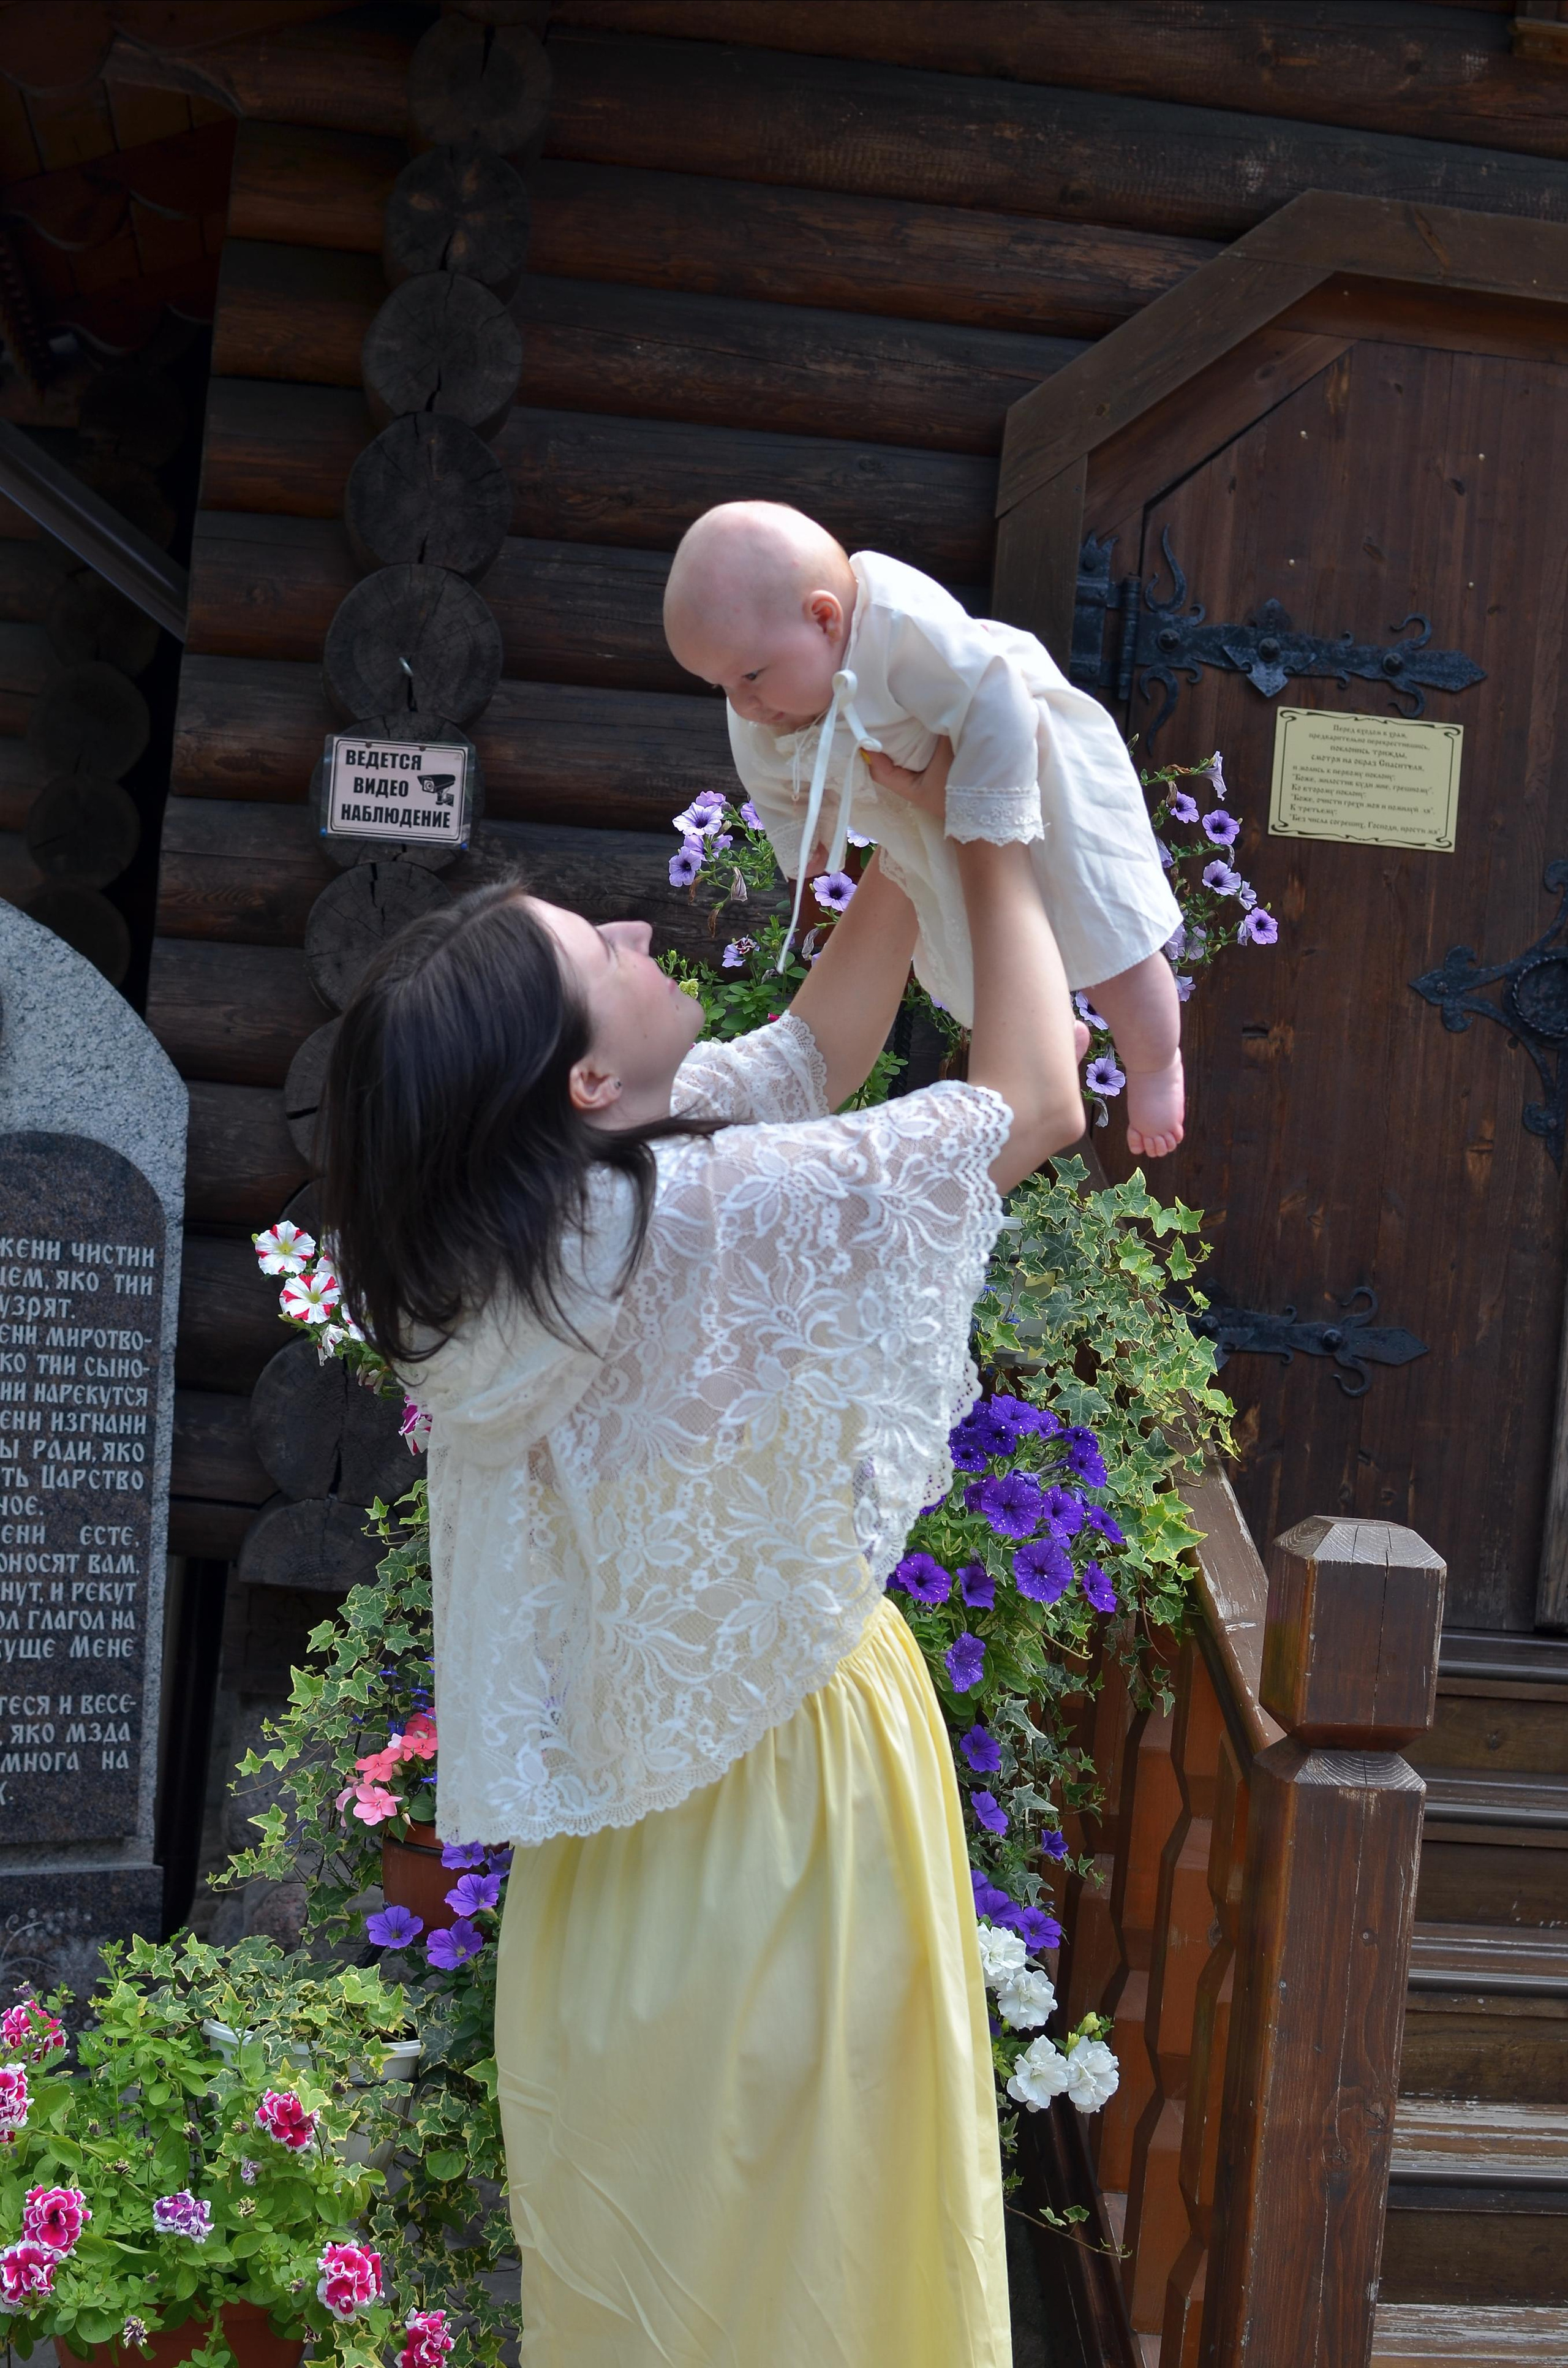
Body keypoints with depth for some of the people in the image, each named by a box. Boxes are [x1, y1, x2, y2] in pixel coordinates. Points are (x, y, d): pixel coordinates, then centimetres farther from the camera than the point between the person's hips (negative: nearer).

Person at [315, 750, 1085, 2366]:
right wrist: (994, 846, -8)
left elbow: (817, 1046, 9)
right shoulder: (717, 1219, -28)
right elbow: (1033, 1102, -19)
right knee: (790, 2187, 10)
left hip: (624, 1737, 8)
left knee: (639, 2179, 22)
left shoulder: (526, 1206, -5)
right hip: (782, 1755, -8)